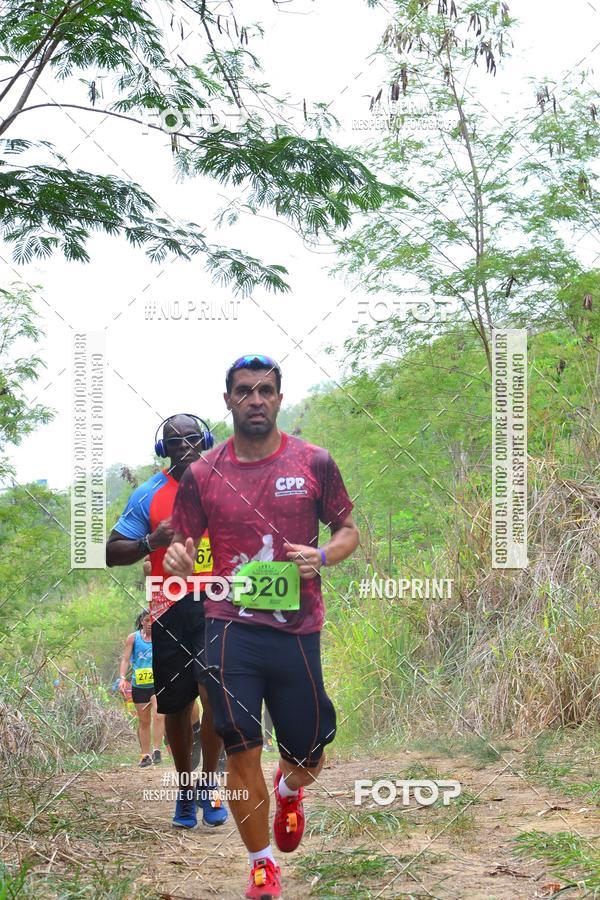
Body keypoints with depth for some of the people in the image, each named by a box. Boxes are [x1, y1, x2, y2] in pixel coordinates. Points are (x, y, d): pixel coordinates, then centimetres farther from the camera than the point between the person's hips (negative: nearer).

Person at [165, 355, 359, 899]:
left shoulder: (314, 463, 3)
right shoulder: (201, 475, 4)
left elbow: (348, 530, 11)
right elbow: (183, 546, 11)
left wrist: (322, 557, -11)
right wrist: (178, 558, -13)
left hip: (298, 630, 1)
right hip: (231, 628, 0)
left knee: (308, 759, 10)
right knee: (242, 753, -3)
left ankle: (288, 790, 48)